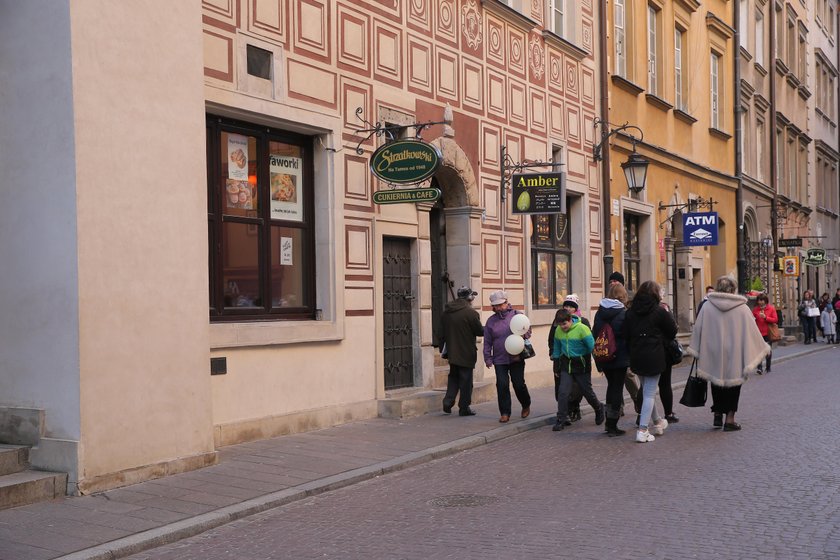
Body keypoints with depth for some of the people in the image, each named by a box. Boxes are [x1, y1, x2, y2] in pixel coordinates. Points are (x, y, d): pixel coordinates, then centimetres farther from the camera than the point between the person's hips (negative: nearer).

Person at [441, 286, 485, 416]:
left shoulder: (447, 311, 4)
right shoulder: (471, 313, -17)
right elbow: (480, 331, -11)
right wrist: (485, 329, 10)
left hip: (452, 351, 6)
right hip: (466, 352, -6)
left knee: (453, 377, 20)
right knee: (466, 381, 5)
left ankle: (448, 402, 9)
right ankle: (464, 408, 10)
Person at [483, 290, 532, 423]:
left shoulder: (517, 315, 2)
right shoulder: (491, 321, 8)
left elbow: (528, 331, 7)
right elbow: (487, 342, 11)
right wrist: (488, 358, 5)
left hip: (516, 358, -2)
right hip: (499, 360, 2)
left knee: (519, 384, 2)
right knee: (502, 385, -5)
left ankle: (526, 405, 29)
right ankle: (505, 413, 4)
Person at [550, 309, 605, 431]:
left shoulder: (582, 329, -17)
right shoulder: (558, 330, 0)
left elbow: (592, 346, -12)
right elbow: (557, 349, 11)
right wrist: (556, 367, 13)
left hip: (581, 365, -3)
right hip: (566, 364, 3)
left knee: (587, 391, 8)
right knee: (563, 392, -8)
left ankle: (598, 409, 37)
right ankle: (561, 420, -1)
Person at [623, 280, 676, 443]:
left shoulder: (630, 312, 4)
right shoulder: (659, 312, -10)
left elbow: (626, 336, 6)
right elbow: (672, 332, -1)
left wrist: (632, 351, 14)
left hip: (636, 357, 5)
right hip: (654, 357, -5)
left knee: (647, 389, 20)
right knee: (649, 393, -1)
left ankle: (657, 423, 32)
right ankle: (642, 430, -4)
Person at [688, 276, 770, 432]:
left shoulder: (707, 307, -5)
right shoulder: (742, 308, -8)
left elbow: (698, 330, 0)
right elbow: (752, 331, -2)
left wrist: (697, 352, 12)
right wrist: (763, 348, 12)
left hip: (713, 354, 2)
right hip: (735, 354, -2)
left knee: (717, 383, 18)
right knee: (733, 383, 9)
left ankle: (717, 415, 19)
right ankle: (730, 419, 7)